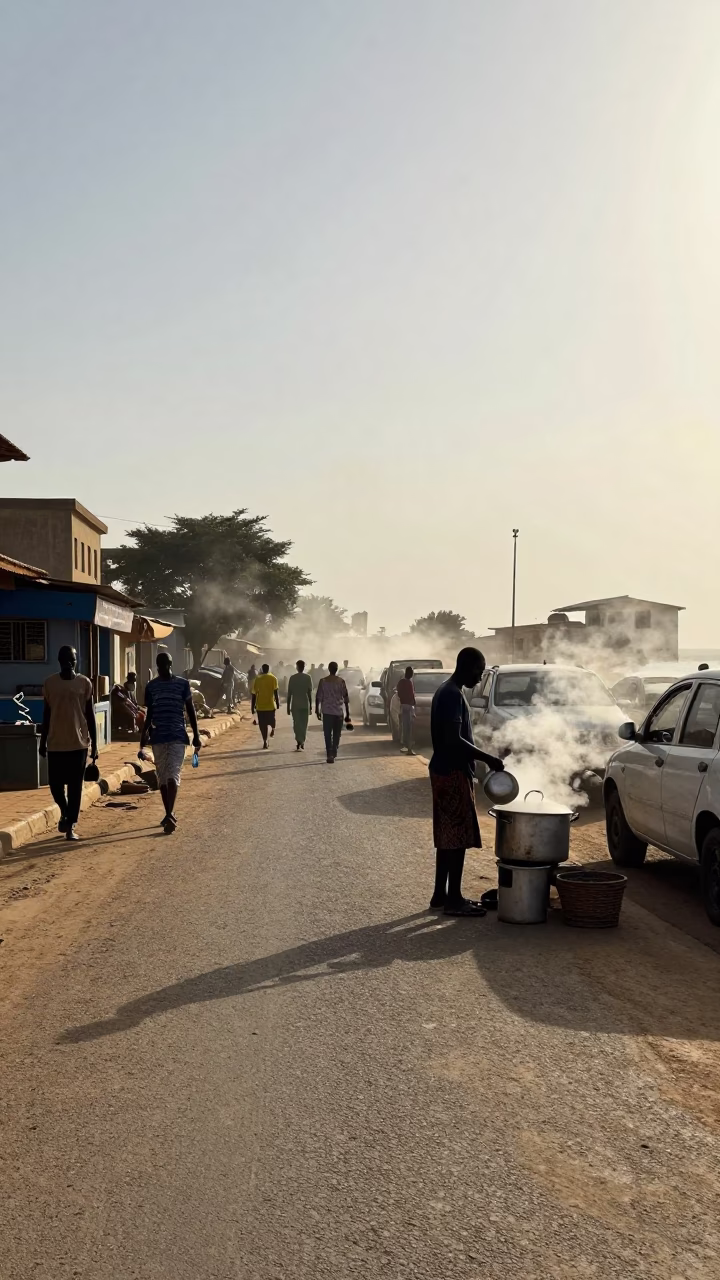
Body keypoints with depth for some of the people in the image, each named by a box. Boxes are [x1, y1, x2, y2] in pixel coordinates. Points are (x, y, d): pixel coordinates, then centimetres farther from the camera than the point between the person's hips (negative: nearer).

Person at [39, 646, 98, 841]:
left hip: (79, 742, -1)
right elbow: (46, 714, 9)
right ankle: (64, 812, 32)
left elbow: (90, 715, 2)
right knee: (55, 783, 4)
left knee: (75, 786, 1)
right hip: (55, 743, 1)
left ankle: (71, 826, 9)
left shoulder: (84, 683, -1)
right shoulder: (49, 683, 3)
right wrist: (42, 741, 8)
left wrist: (94, 744, 0)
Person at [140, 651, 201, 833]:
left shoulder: (182, 683, 0)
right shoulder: (151, 686, 6)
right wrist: (144, 733, 4)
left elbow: (190, 710, 3)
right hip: (158, 736, 3)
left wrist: (196, 735, 0)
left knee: (173, 775, -13)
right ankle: (169, 814, 19)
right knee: (162, 776, 8)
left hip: (178, 736, -3)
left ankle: (170, 814, -19)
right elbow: (150, 713, 13)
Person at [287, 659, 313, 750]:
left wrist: (288, 706, 5)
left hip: (295, 705, -1)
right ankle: (302, 743, 17)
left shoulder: (292, 678, -3)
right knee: (304, 724, 12)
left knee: (297, 724, 1)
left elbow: (289, 693, -2)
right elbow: (310, 693, -1)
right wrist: (310, 705, 7)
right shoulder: (308, 678, -2)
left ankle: (299, 741, -17)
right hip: (305, 704, 1)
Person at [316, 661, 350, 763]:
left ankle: (330, 755, -12)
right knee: (336, 734, 13)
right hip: (338, 711, 0)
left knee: (328, 734, 1)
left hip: (327, 711, 0)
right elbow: (346, 697, -2)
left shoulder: (323, 681, -1)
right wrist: (347, 713, 4)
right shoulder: (341, 681, -2)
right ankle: (333, 754, 14)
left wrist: (317, 710, 7)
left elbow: (318, 697, -2)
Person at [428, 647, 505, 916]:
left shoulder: (447, 692, 15)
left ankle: (441, 895, 18)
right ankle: (454, 899, 1)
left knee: (448, 836, 13)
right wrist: (487, 758, -19)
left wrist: (480, 759, 22)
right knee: (458, 836, -5)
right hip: (452, 772, -10)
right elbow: (453, 739, -25)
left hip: (446, 770, 10)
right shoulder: (453, 695, -17)